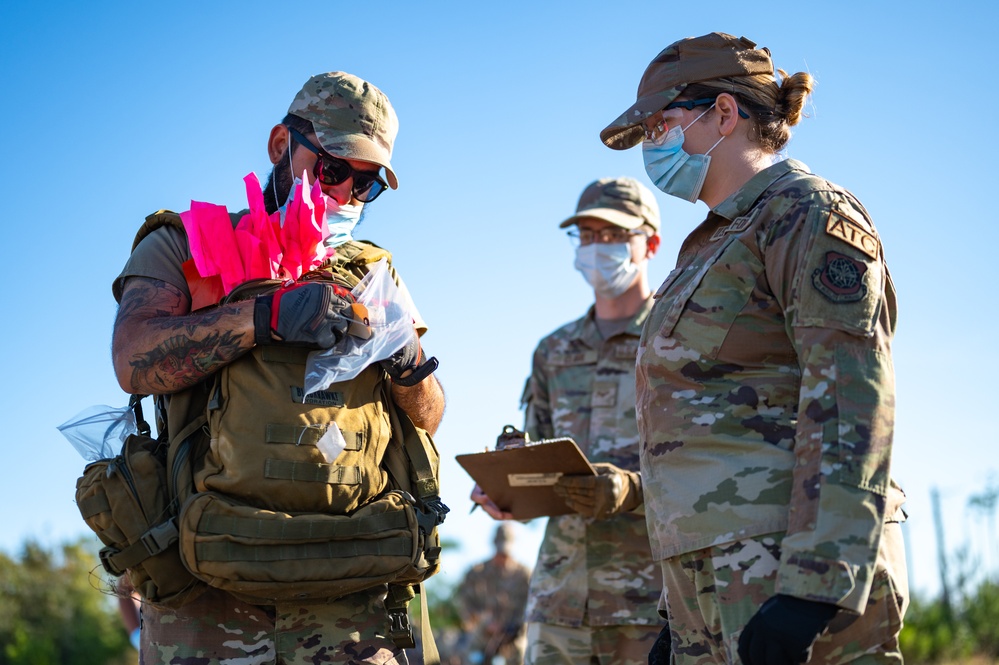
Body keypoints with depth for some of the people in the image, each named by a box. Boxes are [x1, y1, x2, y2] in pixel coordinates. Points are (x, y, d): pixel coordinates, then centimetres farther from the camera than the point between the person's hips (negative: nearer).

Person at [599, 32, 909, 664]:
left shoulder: (806, 212, -4)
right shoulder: (719, 243, 24)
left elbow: (852, 404, -16)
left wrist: (812, 587, -25)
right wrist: (682, 611, 21)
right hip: (717, 576, 9)